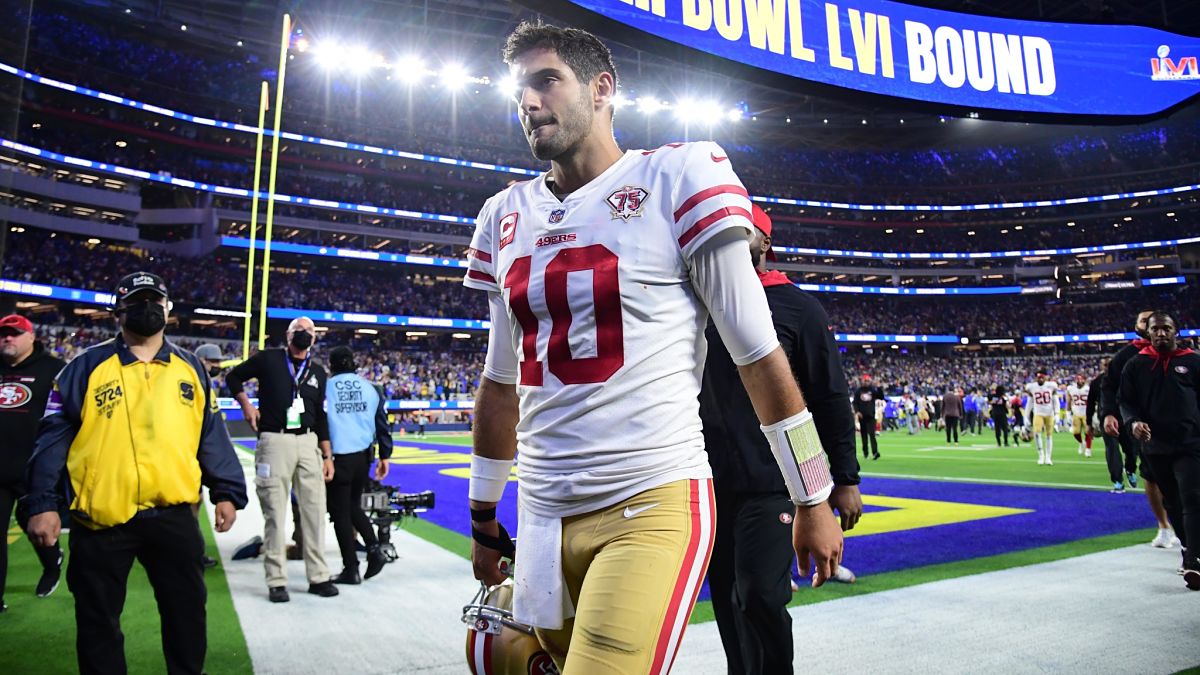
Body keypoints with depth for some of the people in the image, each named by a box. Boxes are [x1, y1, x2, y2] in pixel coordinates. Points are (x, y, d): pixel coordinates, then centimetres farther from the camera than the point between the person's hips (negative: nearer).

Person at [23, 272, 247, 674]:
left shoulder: (191, 368, 9)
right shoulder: (88, 366, 1)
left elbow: (212, 437, 9)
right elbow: (54, 437, 0)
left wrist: (226, 491, 4)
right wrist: (43, 502, -6)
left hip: (173, 513, 2)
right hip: (101, 518, -1)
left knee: (187, 614, 11)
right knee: (98, 623, 12)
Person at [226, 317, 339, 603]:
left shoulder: (318, 372, 13)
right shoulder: (268, 359, 3)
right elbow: (233, 377, 15)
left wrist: (327, 456, 10)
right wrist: (246, 404, 0)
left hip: (309, 442, 4)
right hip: (274, 441, -4)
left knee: (314, 510, 5)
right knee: (275, 512, 0)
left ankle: (318, 576, 15)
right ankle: (276, 581, 10)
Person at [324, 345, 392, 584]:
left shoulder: (325, 388, -4)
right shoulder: (370, 388, 5)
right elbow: (382, 423, 7)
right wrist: (384, 456, 14)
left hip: (337, 457, -4)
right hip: (363, 456, 4)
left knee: (340, 511, 7)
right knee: (353, 505, 22)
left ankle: (351, 569, 11)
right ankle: (373, 549, 6)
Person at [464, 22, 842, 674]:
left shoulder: (676, 178, -5)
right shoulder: (506, 216, 11)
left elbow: (757, 355, -4)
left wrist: (813, 502, 1)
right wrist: (483, 517, 22)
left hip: (654, 505, -5)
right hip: (543, 514, 6)